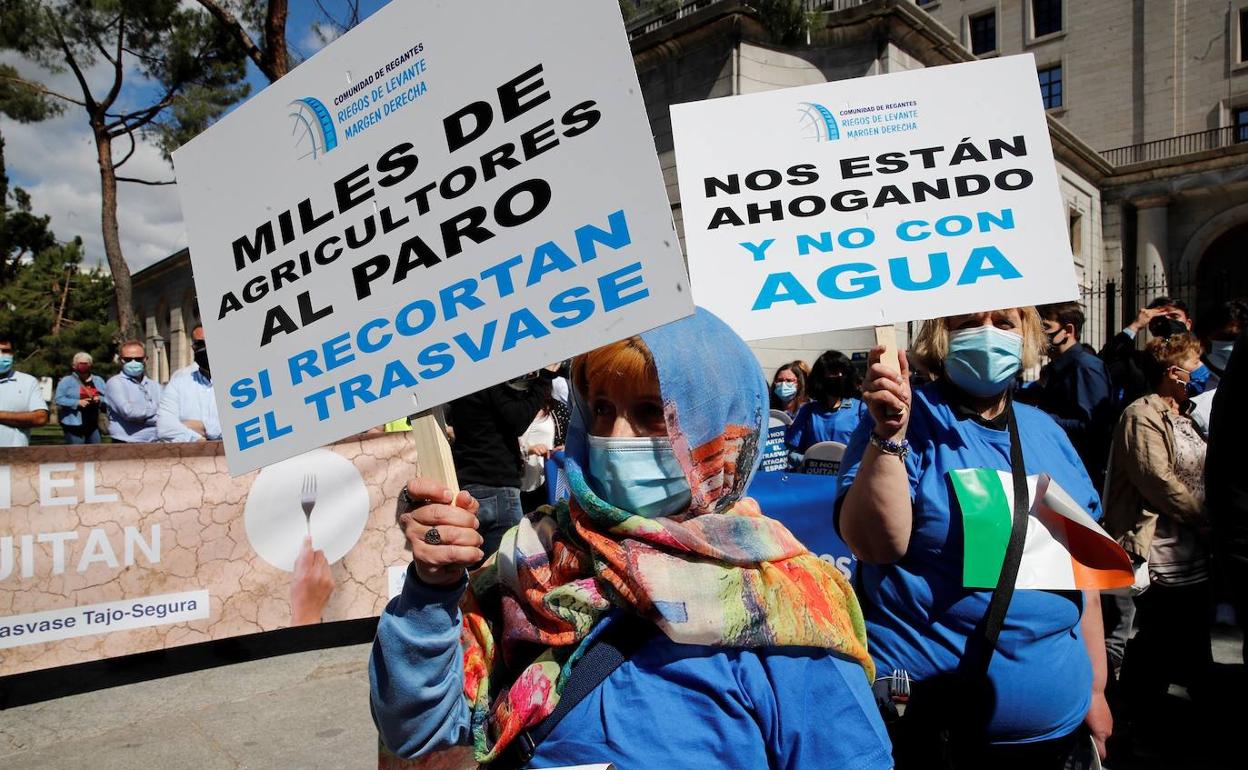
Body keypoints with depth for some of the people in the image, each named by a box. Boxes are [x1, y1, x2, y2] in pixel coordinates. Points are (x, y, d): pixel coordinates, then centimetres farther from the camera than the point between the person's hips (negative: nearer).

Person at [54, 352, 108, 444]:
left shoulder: (98, 380, 16)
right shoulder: (66, 381, 2)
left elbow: (107, 400, 12)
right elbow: (58, 399, -7)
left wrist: (100, 400, -10)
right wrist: (77, 402, -18)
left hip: (93, 426, 4)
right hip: (74, 425, -4)